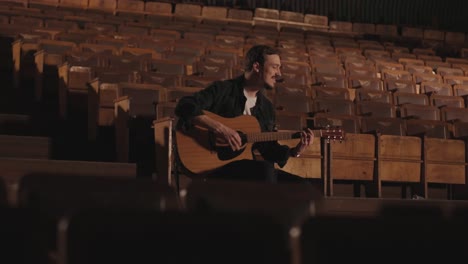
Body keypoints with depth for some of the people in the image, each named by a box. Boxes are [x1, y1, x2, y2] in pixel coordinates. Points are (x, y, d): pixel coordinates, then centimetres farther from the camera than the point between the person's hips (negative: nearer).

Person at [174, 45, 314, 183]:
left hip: (247, 168, 7)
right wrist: (220, 128, -27)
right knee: (265, 169, -35)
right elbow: (184, 106, -18)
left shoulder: (266, 107, 17)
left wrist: (295, 151, 2)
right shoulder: (223, 90, -3)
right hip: (214, 166, -7)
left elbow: (269, 149, 21)